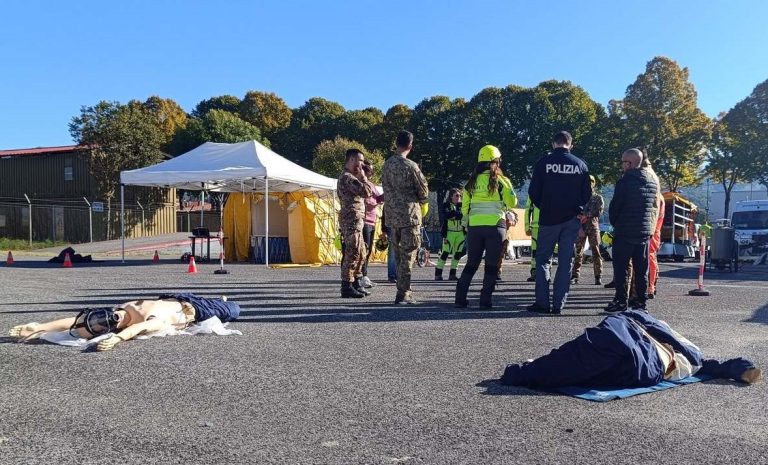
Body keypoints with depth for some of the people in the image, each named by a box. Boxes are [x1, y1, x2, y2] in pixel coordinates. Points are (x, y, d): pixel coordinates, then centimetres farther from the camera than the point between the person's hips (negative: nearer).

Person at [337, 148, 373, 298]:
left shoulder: (348, 176, 21)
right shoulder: (348, 177, -14)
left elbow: (364, 193, 25)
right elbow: (366, 192, -21)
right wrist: (363, 176, -9)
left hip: (355, 220, 11)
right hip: (352, 219, -11)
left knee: (361, 254, 14)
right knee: (352, 254, -9)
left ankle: (356, 284, 20)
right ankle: (347, 287, -5)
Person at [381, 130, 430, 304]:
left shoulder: (386, 165, 6)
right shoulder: (410, 166, -13)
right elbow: (424, 192, -6)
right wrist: (420, 201, 14)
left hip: (392, 215, 6)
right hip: (409, 214, -6)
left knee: (399, 255, 14)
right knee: (408, 255, -1)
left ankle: (404, 289, 21)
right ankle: (403, 293, -1)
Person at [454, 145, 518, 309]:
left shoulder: (472, 181, 6)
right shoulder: (501, 180, -3)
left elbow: (464, 207, 7)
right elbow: (512, 203, 2)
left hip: (474, 226, 3)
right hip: (495, 226, -3)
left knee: (471, 263, 13)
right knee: (491, 265, 5)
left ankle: (460, 298, 10)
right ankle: (485, 300, 1)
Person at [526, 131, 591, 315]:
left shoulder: (544, 162, -3)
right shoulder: (580, 165, 3)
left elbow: (533, 191, -3)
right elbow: (587, 194, 5)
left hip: (549, 218, -2)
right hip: (572, 220, 2)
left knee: (543, 260, 7)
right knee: (565, 262, 6)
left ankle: (542, 302, -1)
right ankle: (559, 304, 5)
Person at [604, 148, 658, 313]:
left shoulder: (625, 181, -13)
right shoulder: (652, 182, 10)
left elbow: (615, 206, -10)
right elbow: (654, 206, 16)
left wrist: (614, 223, 5)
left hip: (625, 232, -7)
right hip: (645, 231, 7)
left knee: (620, 268, -2)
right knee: (641, 269, 11)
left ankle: (621, 301, -4)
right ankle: (641, 300, 14)